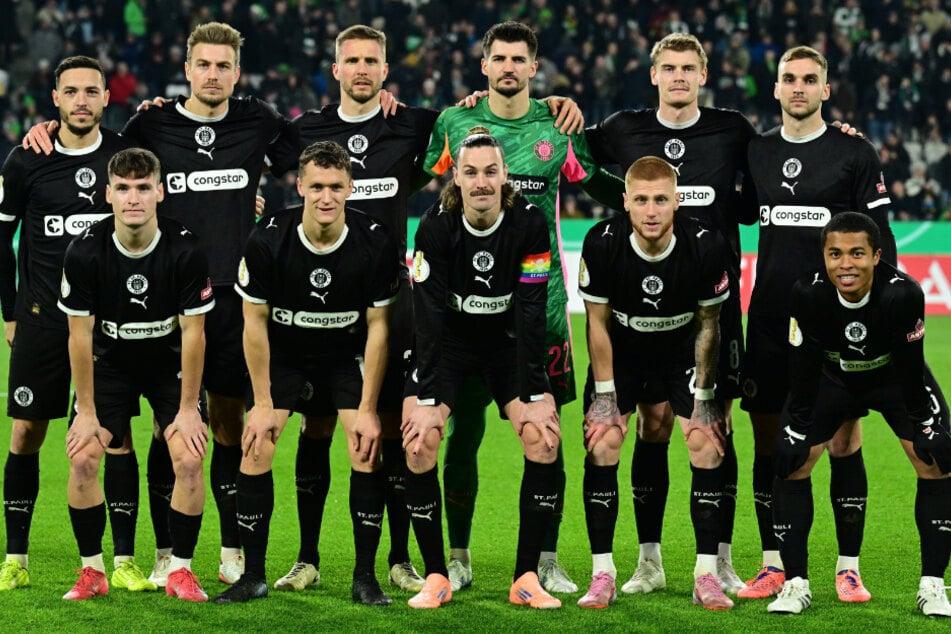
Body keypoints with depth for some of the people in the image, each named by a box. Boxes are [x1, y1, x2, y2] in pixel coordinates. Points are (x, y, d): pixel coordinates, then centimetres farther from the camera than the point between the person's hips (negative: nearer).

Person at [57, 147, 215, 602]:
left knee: (189, 459, -15)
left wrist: (188, 408, -13)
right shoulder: (84, 252, -21)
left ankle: (180, 570, 2)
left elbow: (193, 332, -15)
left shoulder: (185, 251, -23)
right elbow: (80, 334, -13)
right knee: (82, 459, -12)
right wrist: (86, 411, -11)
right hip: (110, 364, 1)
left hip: (171, 365, -1)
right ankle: (92, 571, 4)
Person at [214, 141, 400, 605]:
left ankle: (365, 577, -1)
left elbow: (378, 326, -13)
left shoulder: (375, 244, -22)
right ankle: (253, 576, 3)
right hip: (282, 353, 0)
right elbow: (255, 322, -12)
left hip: (348, 354, 0)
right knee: (255, 453, -11)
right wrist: (263, 403, -12)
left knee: (368, 455, -13)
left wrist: (368, 409, -15)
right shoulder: (267, 241, -23)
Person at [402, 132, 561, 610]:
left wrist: (534, 395, -23)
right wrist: (427, 400, -27)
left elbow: (532, 313, -21)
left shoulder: (529, 223, -21)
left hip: (508, 341, 1)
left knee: (545, 440, -16)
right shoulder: (435, 227, -22)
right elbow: (429, 313, -23)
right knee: (418, 444, -17)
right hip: (447, 341, -1)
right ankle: (436, 578, -4)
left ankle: (526, 579, -6)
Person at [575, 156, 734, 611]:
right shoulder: (601, 243, -26)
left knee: (706, 442, -12)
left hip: (683, 351, 0)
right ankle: (602, 576, -5)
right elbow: (598, 322, -12)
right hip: (621, 352, 0)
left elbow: (707, 326, -11)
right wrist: (604, 393, -11)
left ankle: (706, 574, -4)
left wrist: (703, 395, -9)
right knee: (602, 442, -12)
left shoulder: (707, 248, -27)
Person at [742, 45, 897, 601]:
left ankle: (849, 569, 6)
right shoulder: (755, 153, 9)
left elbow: (881, 240, 0)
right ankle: (774, 566, 13)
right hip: (770, 321, 3)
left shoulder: (855, 154, -1)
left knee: (844, 441, -1)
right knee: (768, 441, 5)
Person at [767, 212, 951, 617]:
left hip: (894, 378, -1)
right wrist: (798, 429, -16)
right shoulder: (807, 295, -31)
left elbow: (910, 368, -22)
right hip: (831, 378, 1)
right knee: (791, 463, -10)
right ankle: (796, 584, 2)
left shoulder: (903, 294, -35)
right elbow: (803, 369, -18)